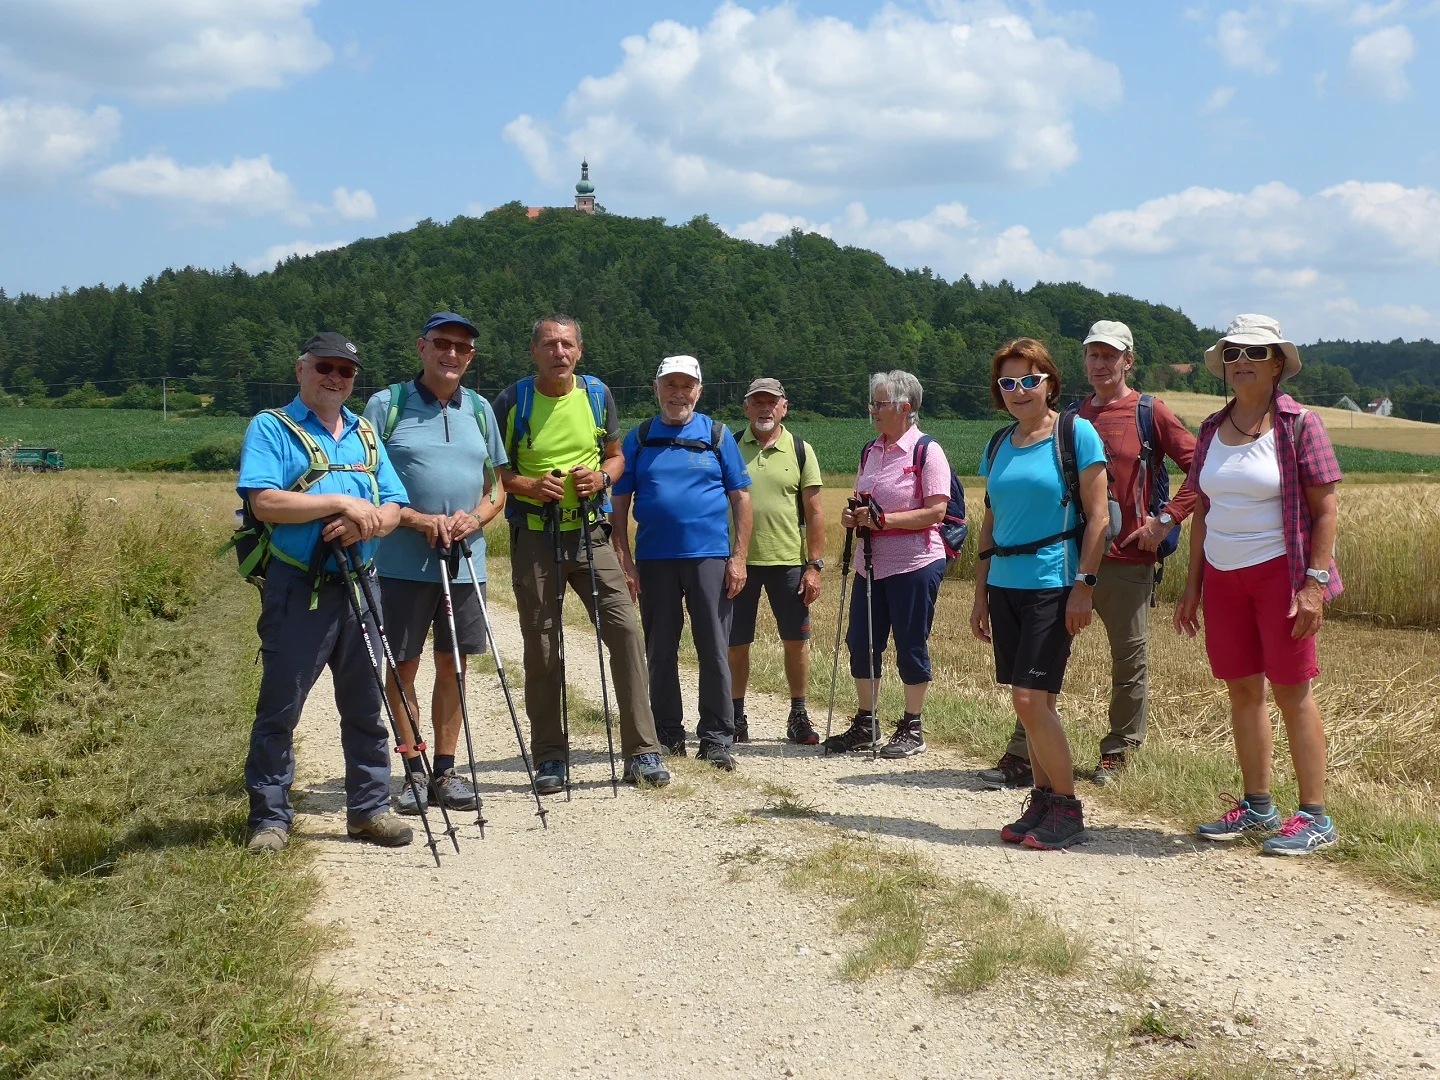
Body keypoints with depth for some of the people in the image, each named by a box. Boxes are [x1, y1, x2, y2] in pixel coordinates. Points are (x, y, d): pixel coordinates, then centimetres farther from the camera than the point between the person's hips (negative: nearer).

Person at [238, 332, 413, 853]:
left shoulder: (366, 434, 17)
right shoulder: (271, 428, -1)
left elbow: (394, 507, 11)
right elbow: (265, 502, -16)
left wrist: (367, 523, -11)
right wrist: (342, 503, -17)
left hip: (360, 589, 5)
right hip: (297, 590, -5)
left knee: (365, 706, 10)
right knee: (279, 708, -1)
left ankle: (369, 808, 20)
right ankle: (269, 818, 8)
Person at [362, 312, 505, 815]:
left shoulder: (480, 409, 12)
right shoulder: (386, 405, -2)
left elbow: (496, 488, 15)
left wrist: (474, 518, -7)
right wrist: (417, 519, -18)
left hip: (466, 562, 4)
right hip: (402, 562, -4)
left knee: (453, 665, 8)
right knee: (403, 666, 2)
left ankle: (445, 770, 17)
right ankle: (413, 772, 11)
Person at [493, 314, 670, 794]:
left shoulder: (598, 395, 5)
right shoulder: (512, 401, -3)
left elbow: (616, 455, 16)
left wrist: (602, 477, -7)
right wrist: (528, 486, -17)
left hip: (589, 532, 2)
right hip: (534, 535, -2)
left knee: (626, 631, -7)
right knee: (541, 646, 3)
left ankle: (641, 751, 1)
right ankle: (550, 758, 15)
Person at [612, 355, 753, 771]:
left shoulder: (717, 436, 7)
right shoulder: (638, 439, 8)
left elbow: (740, 498, 6)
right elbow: (620, 503, 7)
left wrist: (739, 557, -2)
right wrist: (624, 560, -1)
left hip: (710, 557, -1)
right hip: (654, 560, 1)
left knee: (714, 651, -2)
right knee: (660, 653, 8)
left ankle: (716, 739, 6)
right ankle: (667, 737, 18)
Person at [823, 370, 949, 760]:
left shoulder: (926, 451, -10)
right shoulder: (870, 451, 12)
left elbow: (936, 511, -16)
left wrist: (884, 519, -21)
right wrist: (854, 516, 0)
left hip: (915, 563, -7)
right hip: (871, 562, 7)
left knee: (910, 644, 1)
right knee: (861, 641, 8)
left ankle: (912, 729, 13)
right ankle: (865, 724, 20)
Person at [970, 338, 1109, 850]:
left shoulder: (1075, 433, -6)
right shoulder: (999, 446, 12)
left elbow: (1098, 516, -9)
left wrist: (1083, 585, -15)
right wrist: (981, 594, 14)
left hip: (1053, 584, -6)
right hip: (1005, 586, 6)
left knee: (1031, 699, -11)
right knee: (1029, 702, 10)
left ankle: (1067, 808, 1)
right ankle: (1042, 801, 19)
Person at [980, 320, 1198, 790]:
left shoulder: (1150, 412, -2)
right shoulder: (1073, 415, 12)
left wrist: (1166, 520, -11)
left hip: (1128, 559, -4)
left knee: (1129, 662, 7)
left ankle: (1117, 753, 21)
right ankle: (1021, 756, 2)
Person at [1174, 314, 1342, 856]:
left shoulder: (1299, 425, -5)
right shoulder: (1211, 431, 10)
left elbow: (1325, 509, -8)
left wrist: (1315, 583, -16)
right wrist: (1192, 585, 12)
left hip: (1280, 572, -5)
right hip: (1223, 576, 5)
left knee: (1291, 690, -4)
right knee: (1242, 689, 9)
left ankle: (1314, 817, 3)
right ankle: (1257, 806, 19)